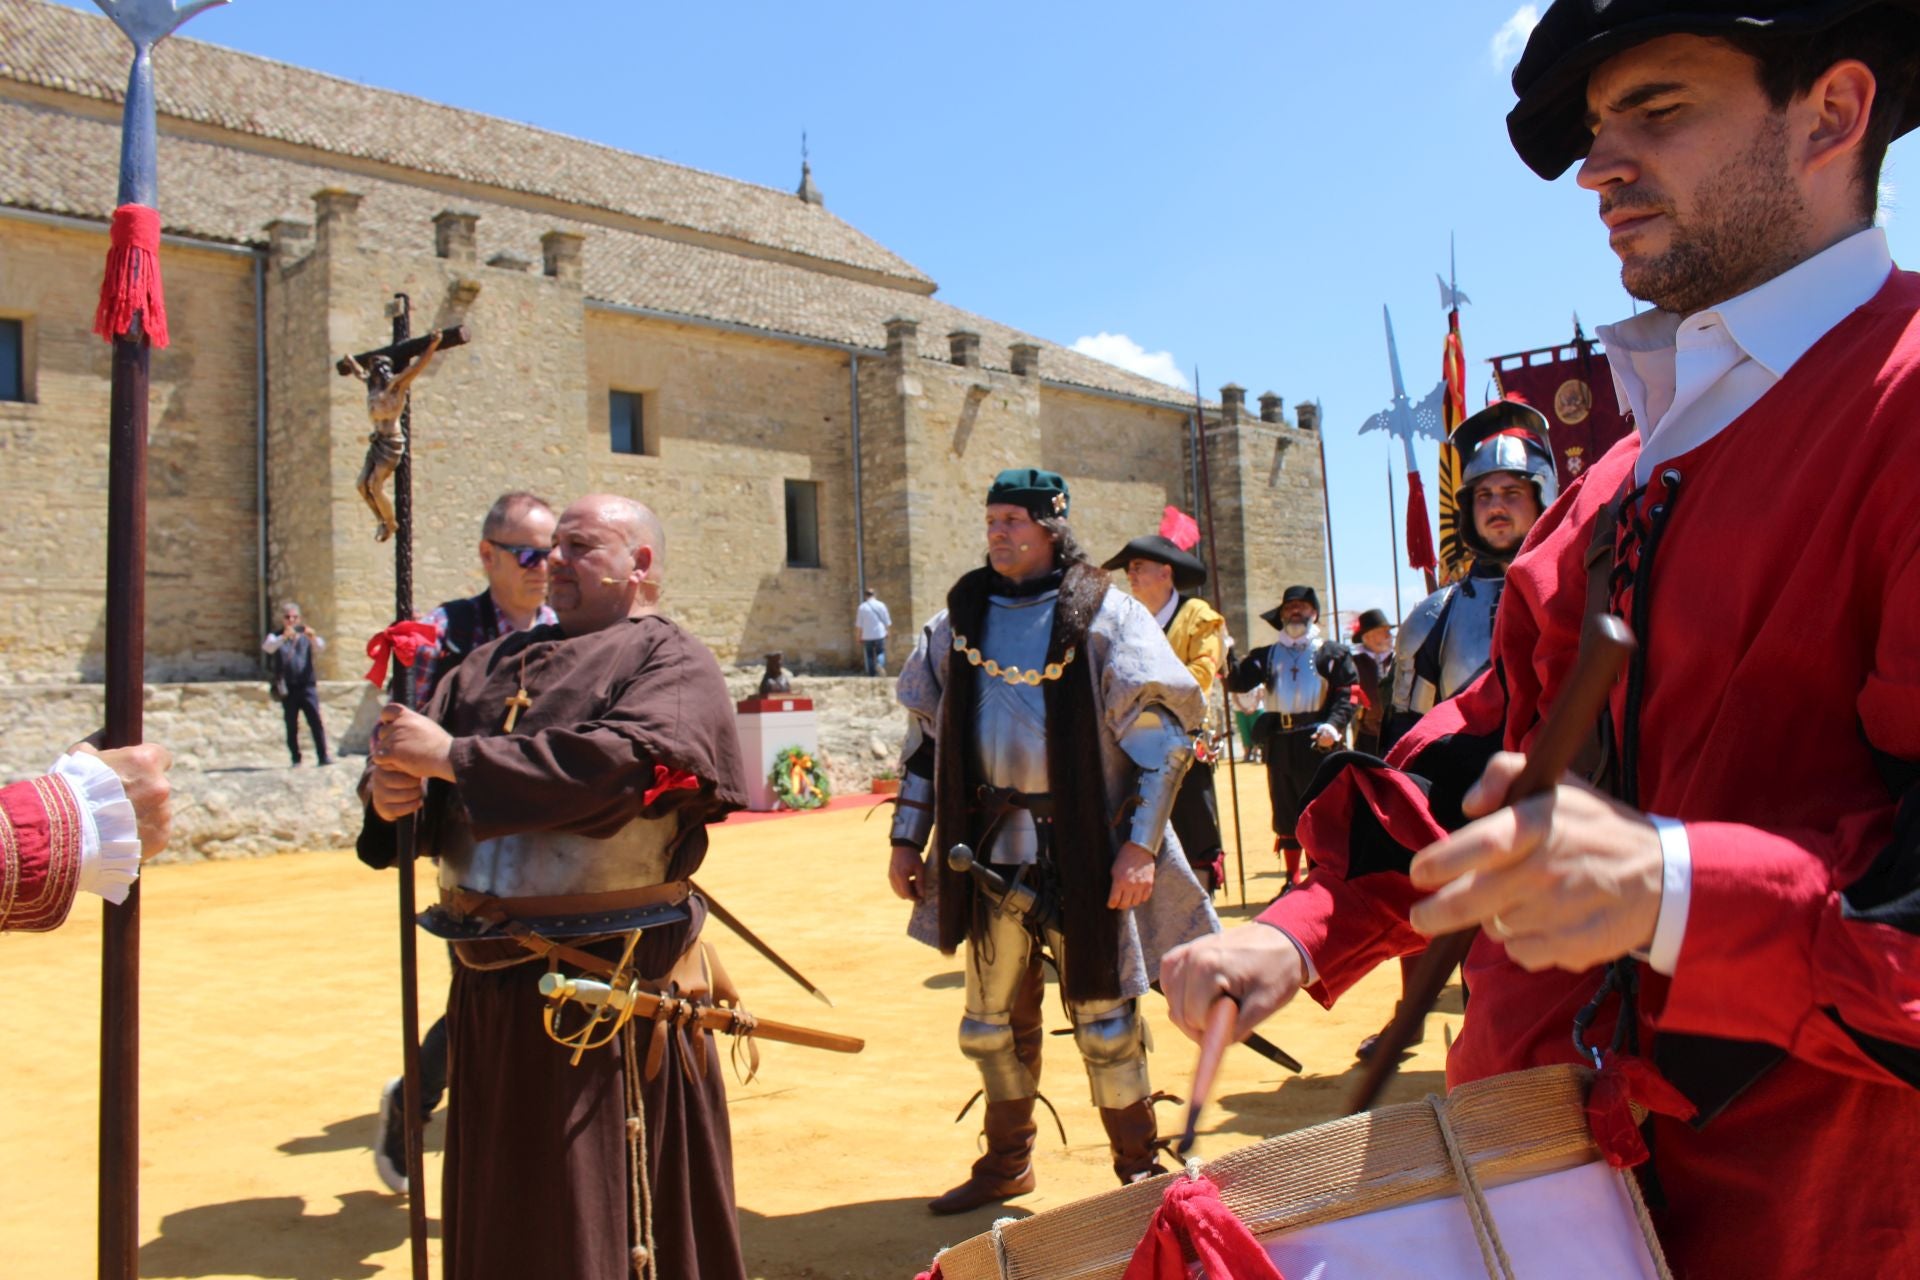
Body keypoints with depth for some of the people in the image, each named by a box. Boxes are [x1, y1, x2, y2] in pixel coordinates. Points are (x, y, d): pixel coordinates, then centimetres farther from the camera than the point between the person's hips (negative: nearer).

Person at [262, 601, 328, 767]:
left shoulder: (305, 635, 12)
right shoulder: (276, 637, 8)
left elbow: (321, 648, -3)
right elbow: (267, 647, -14)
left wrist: (313, 638, -26)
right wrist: (283, 637, -33)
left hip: (307, 686, 0)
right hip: (288, 689, 0)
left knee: (316, 722, -9)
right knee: (291, 726, 3)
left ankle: (323, 757, -9)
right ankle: (295, 758, 9)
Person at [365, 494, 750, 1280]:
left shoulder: (672, 664, -5)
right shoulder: (498, 662, 14)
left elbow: (625, 763, -24)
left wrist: (452, 757, -21)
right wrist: (392, 790, -16)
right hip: (489, 985, 7)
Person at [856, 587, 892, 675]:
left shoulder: (862, 607, -1)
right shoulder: (881, 605, 0)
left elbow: (859, 625, 0)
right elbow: (887, 622, 3)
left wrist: (859, 637, 10)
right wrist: (887, 631, 19)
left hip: (867, 636, 1)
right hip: (879, 635, 0)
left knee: (869, 656, 10)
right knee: (880, 652, 6)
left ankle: (872, 674, 13)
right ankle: (880, 664, -25)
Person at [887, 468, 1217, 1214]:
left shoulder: (1104, 615, -5)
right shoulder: (959, 619, 8)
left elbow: (1162, 732, -9)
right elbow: (925, 735, 13)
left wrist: (1141, 842, -16)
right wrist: (907, 839, 10)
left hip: (1083, 850, -4)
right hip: (989, 851, 4)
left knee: (1104, 1017, 4)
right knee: (993, 1017, 15)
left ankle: (1141, 1172, 24)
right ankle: (1006, 1163, 35)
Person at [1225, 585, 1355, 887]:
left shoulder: (1332, 653, 8)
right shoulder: (1267, 656, 16)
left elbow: (1348, 693, -2)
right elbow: (1237, 682, 3)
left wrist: (1333, 725, -18)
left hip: (1318, 742, -3)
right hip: (1280, 744, 3)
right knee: (1286, 816, 9)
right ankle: (1293, 881, 19)